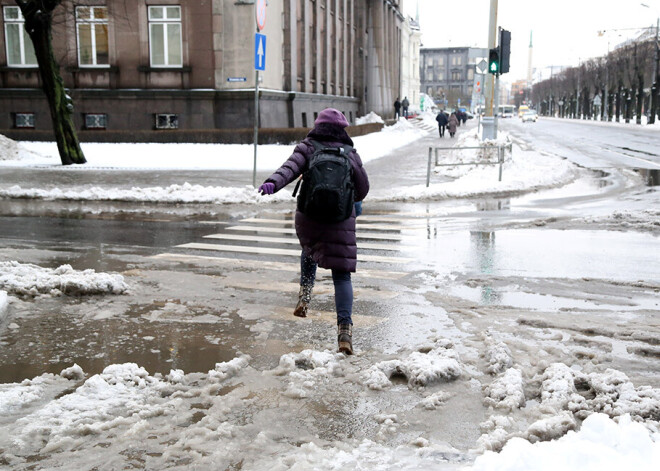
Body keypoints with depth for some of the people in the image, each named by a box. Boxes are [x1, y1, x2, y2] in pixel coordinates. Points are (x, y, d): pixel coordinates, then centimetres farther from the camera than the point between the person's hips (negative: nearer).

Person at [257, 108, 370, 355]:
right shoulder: (350, 153, 9)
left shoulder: (307, 147, 5)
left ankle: (305, 294, 16)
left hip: (308, 216, 1)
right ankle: (345, 327, -11)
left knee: (309, 252, 33)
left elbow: (290, 167, -15)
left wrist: (272, 183, -30)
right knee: (342, 274, 2)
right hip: (341, 220, -1)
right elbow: (363, 187, 17)